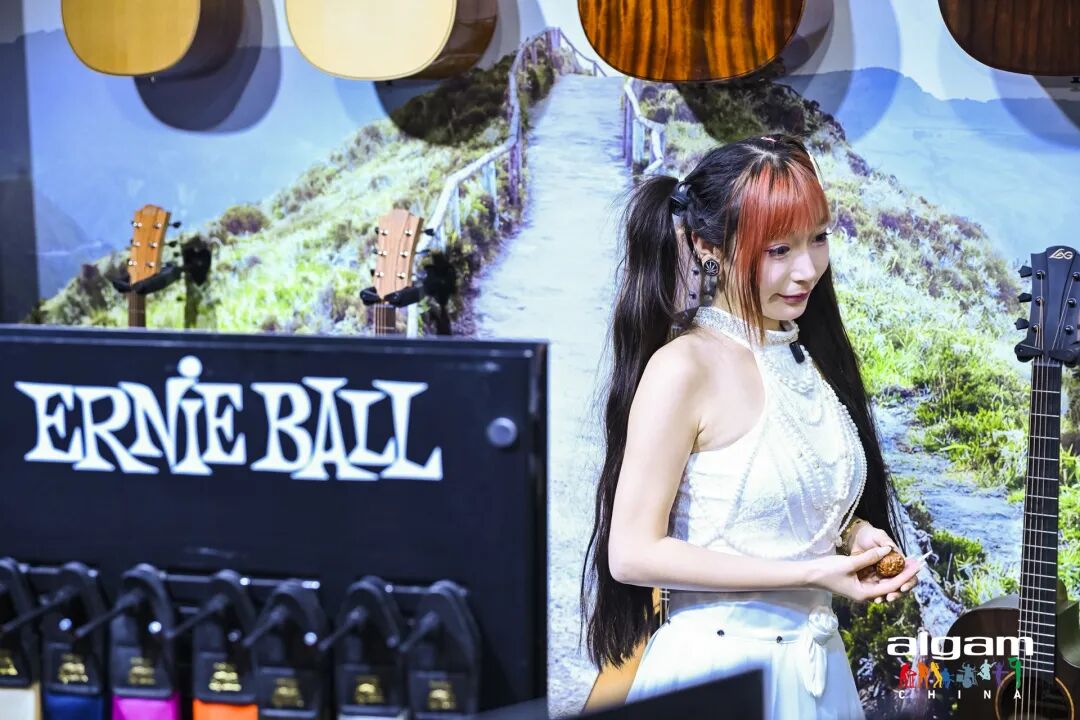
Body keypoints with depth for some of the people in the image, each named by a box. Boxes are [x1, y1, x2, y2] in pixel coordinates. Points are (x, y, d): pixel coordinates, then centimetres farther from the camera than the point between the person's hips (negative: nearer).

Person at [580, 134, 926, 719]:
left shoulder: (813, 354, 4)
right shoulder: (685, 367, -18)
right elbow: (632, 553, -20)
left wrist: (857, 536, -4)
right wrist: (811, 573, -20)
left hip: (818, 666, 7)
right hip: (716, 669, -7)